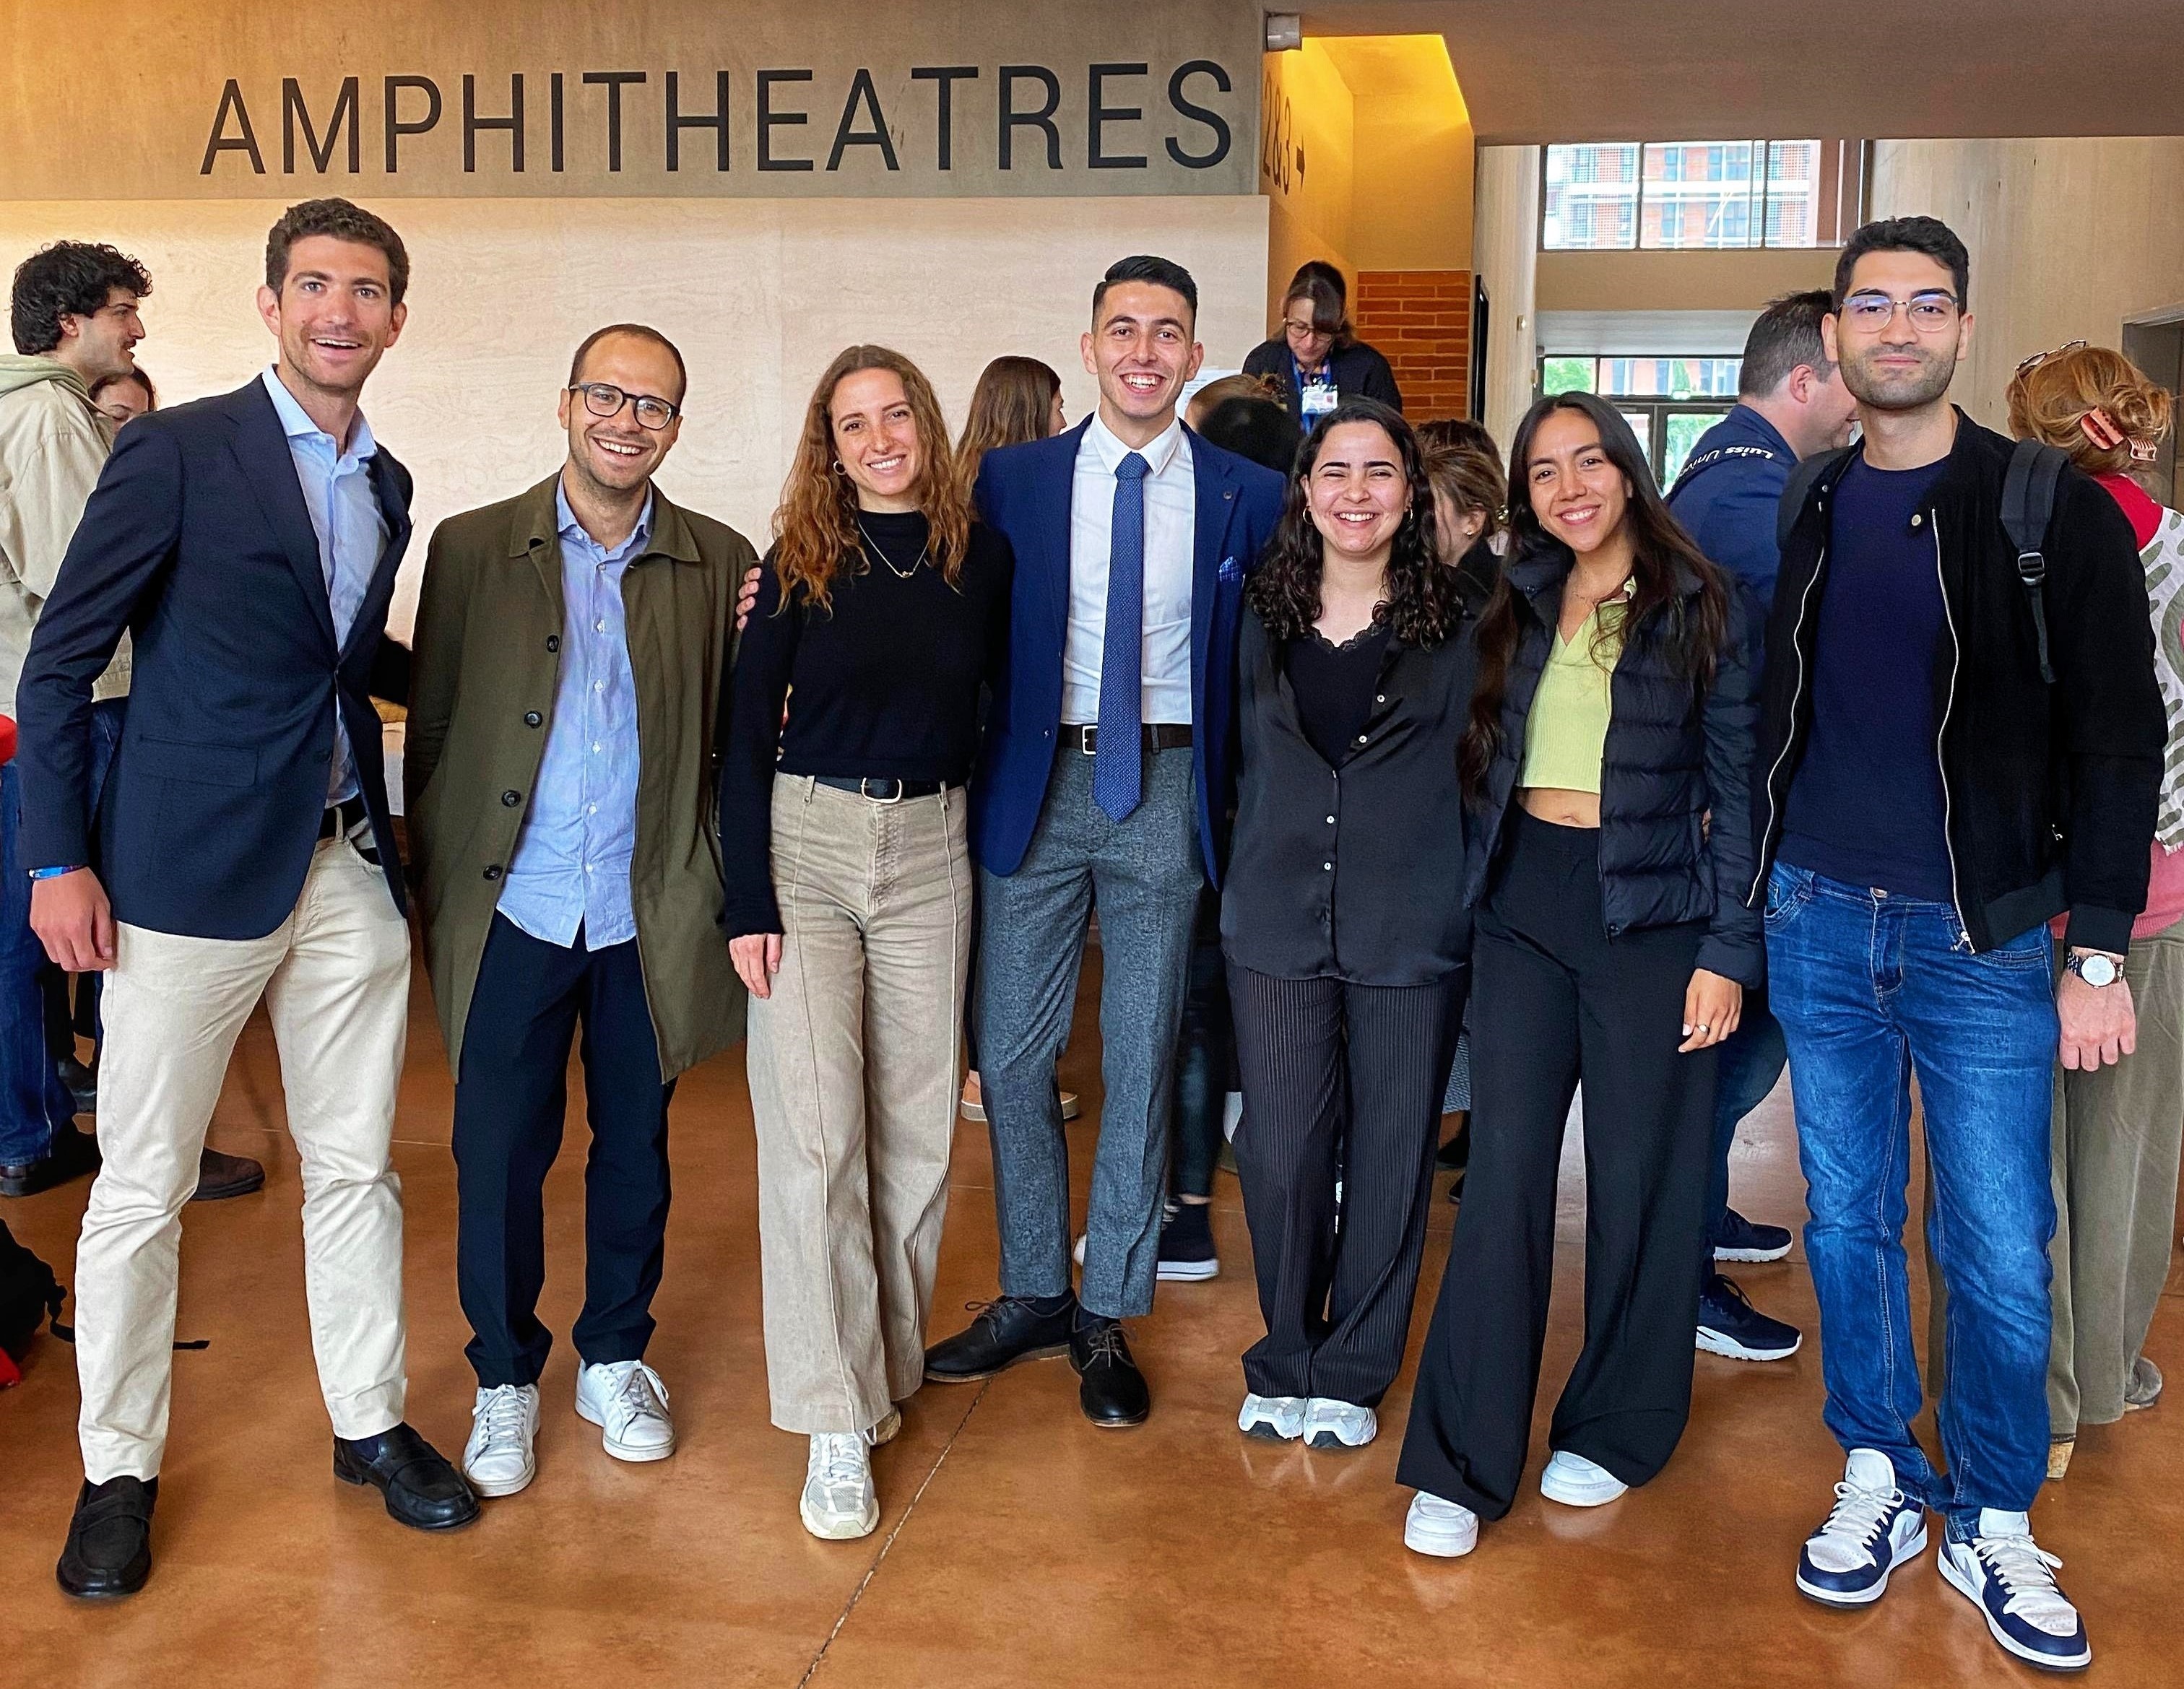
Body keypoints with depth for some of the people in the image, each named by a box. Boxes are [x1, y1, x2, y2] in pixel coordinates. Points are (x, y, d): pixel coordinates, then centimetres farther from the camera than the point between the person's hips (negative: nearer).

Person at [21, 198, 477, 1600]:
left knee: (357, 1166, 12)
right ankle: (119, 1468, 23)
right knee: (144, 1184, 5)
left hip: (349, 867, 5)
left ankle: (370, 1424, 28)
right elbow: (63, 660, -6)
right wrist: (58, 861, -9)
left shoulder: (387, 486, 11)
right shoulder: (179, 452, -7)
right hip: (194, 870, -5)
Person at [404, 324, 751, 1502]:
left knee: (634, 1146, 13)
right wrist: (436, 893, 1)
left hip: (649, 916, 1)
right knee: (498, 1151, 6)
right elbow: (432, 731, 3)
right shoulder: (473, 549, 1)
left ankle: (615, 1359, 33)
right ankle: (504, 1378, 27)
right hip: (514, 911, -1)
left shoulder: (720, 564, 3)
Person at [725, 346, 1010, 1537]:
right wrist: (747, 903, -9)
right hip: (806, 840, -2)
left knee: (915, 1123, 8)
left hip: (930, 850, 2)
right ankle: (837, 1421, 1)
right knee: (812, 1132, -6)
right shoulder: (801, 559, -2)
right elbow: (749, 735, -2)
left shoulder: (980, 556, 3)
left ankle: (889, 1360, 28)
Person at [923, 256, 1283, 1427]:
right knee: (1012, 1055, 7)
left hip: (1168, 793, 0)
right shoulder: (1012, 479, 3)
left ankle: (1108, 1315, 23)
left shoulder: (1249, 497, 2)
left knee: (1142, 1064, 7)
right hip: (1038, 783, 1)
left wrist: (1234, 794, -2)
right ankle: (1033, 1294, 26)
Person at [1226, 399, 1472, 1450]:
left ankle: (1352, 1372, 26)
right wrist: (1247, 880, 12)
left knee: (1391, 1155, 8)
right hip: (1278, 925, 2)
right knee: (1281, 1152, 2)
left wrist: (1468, 906, -1)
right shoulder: (1264, 615, 6)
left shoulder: (1453, 622, 0)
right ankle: (1285, 1360, 25)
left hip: (1411, 929, -1)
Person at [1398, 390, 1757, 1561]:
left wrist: (1726, 949, -8)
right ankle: (1462, 1463, 6)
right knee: (1503, 1176, -1)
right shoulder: (1515, 606, 10)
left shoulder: (1698, 607, 0)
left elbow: (1735, 787, -2)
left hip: (1649, 915, -2)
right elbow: (1483, 767, 12)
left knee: (1640, 1178, 6)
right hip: (1524, 909, 3)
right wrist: (1474, 898, 3)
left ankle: (1616, 1426, 26)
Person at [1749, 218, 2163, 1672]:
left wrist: (2100, 952, -8)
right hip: (1817, 921, 3)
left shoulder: (2056, 512, -4)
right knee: (1846, 1221, 11)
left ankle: (1995, 1528, 22)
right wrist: (1748, 888, 8)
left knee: (1999, 1254, 3)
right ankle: (1880, 1481, 29)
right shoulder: (1804, 512, 6)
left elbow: (2117, 736, -4)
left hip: (1983, 937, -3)